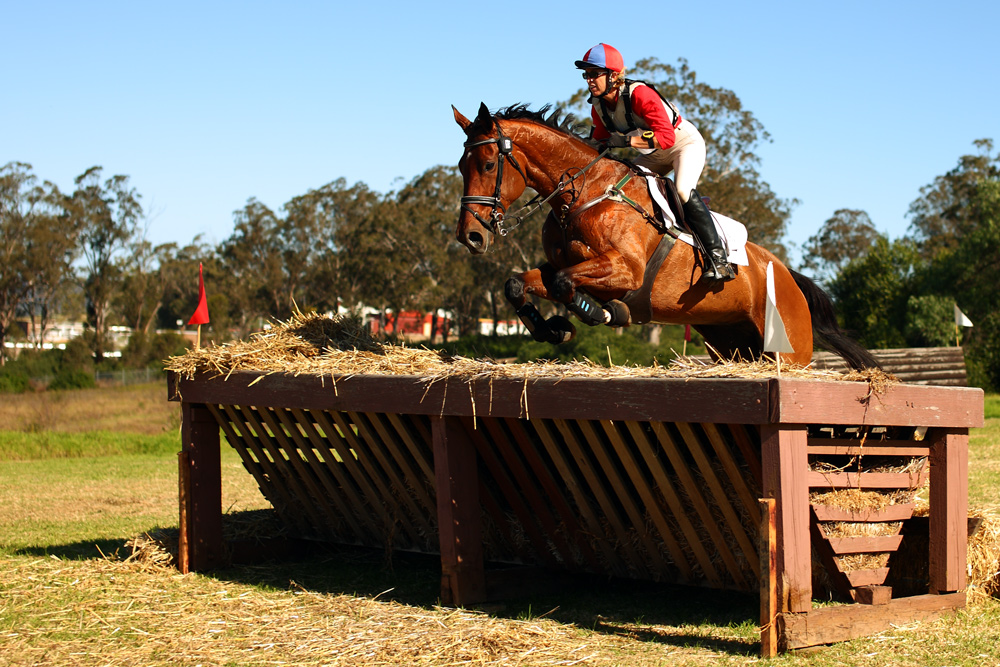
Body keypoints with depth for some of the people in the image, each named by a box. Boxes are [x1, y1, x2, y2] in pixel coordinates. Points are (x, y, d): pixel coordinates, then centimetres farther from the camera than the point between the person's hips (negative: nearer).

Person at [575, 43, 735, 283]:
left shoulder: (639, 95, -32)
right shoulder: (598, 107, -9)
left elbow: (666, 136, -40)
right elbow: (601, 140, 4)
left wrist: (627, 140, -48)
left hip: (685, 142, -9)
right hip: (654, 154, 9)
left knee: (683, 189, -32)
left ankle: (717, 256, -30)